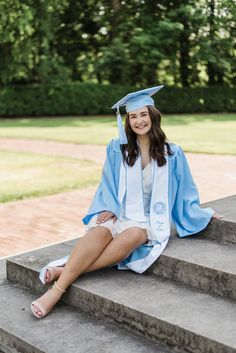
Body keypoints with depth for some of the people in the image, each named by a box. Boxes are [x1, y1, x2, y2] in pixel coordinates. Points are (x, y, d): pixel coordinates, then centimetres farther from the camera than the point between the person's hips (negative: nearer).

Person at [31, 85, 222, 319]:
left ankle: (65, 269, -39)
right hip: (118, 215, 1)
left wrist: (202, 214, 14)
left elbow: (183, 192, 16)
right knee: (99, 231, -35)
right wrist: (108, 208, -8)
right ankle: (57, 289, -44)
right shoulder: (117, 149, 6)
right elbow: (107, 185, 9)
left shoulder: (172, 154, 6)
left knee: (133, 235, -37)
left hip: (149, 222, 0)